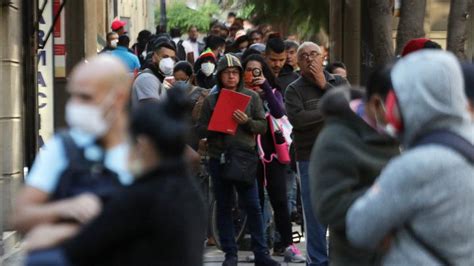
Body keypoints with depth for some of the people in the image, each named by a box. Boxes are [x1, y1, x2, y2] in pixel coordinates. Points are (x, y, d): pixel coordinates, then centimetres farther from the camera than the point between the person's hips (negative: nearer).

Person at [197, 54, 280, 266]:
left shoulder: (251, 97, 7)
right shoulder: (211, 100, 8)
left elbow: (262, 126, 5)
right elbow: (201, 129, 6)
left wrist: (246, 121, -14)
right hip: (218, 157, 1)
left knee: (253, 206, -5)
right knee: (224, 207, 5)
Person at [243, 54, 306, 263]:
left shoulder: (273, 92, 8)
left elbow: (279, 112, -14)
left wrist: (265, 87, -17)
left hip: (273, 153, 0)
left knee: (279, 200, -4)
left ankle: (286, 244, -1)